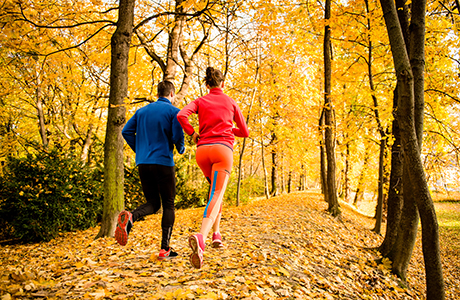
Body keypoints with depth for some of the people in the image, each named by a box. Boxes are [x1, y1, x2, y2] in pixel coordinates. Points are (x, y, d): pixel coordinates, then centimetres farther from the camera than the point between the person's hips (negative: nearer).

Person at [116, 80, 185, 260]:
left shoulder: (142, 111, 14)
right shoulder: (173, 111, -2)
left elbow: (126, 131, 8)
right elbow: (177, 136, -14)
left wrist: (139, 150, 17)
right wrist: (181, 149, 7)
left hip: (143, 163, 5)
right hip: (163, 162, -5)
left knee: (153, 203, 14)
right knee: (168, 205, 6)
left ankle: (130, 217, -19)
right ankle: (165, 249, 5)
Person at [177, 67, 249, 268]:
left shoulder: (200, 101, 15)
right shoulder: (231, 103, 15)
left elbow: (181, 116, -7)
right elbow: (245, 132, 20)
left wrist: (192, 134, 7)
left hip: (202, 150, 3)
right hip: (223, 149, -3)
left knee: (215, 189, 26)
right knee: (216, 196, -15)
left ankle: (216, 233, 18)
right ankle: (200, 237, -40)